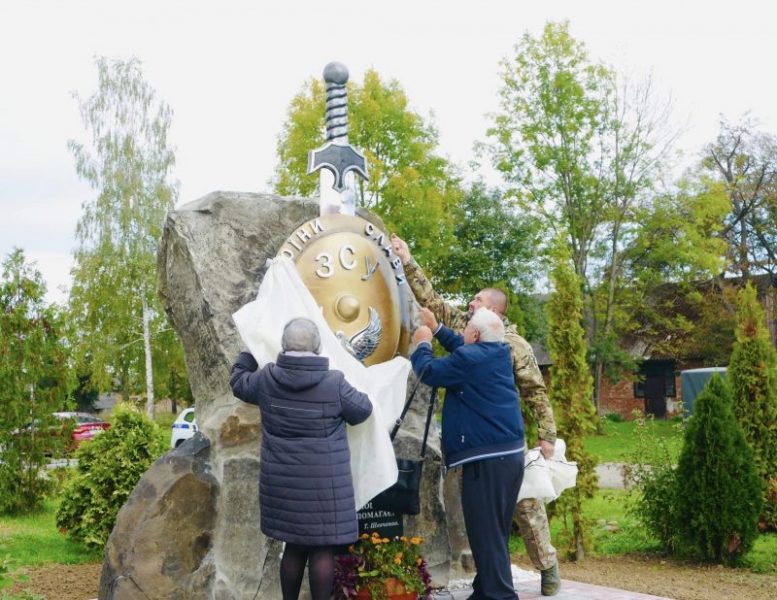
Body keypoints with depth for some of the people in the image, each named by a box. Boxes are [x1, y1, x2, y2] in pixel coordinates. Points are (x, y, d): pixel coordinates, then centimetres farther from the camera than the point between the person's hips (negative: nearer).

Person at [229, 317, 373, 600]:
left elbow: (239, 383, 17)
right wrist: (357, 392, 23)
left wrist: (248, 352, 32)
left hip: (282, 480, 4)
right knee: (322, 548, 3)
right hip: (323, 482, -4)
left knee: (295, 545, 15)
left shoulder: (266, 378, -3)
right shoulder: (334, 383, -12)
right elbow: (362, 410, 2)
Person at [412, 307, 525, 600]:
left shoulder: (470, 359, -14)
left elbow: (428, 372, -5)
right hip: (510, 454, 10)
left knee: (485, 533, -5)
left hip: (487, 458, -9)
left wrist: (422, 343, 12)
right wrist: (437, 328, 33)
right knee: (496, 532, 17)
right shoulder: (498, 354, 12)